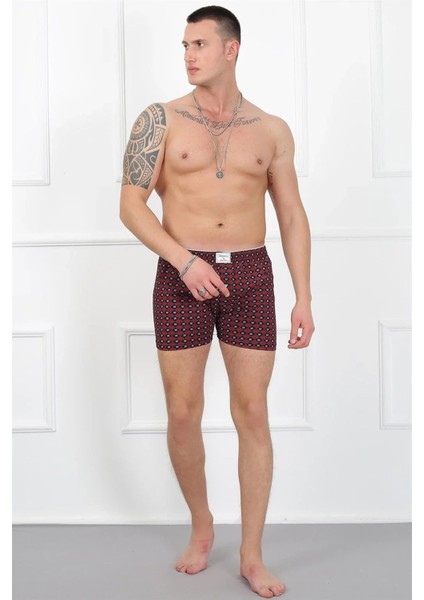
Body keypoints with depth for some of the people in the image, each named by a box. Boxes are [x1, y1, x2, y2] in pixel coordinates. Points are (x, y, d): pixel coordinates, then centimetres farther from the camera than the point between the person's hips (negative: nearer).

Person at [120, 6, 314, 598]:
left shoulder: (272, 130, 7)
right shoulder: (162, 119, 2)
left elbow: (292, 216, 9)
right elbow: (131, 204, -3)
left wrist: (304, 297, 2)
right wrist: (185, 260, -16)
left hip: (250, 273, 1)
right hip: (181, 275, -1)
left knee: (252, 412, 1)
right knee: (183, 412, 3)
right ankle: (202, 524, 28)